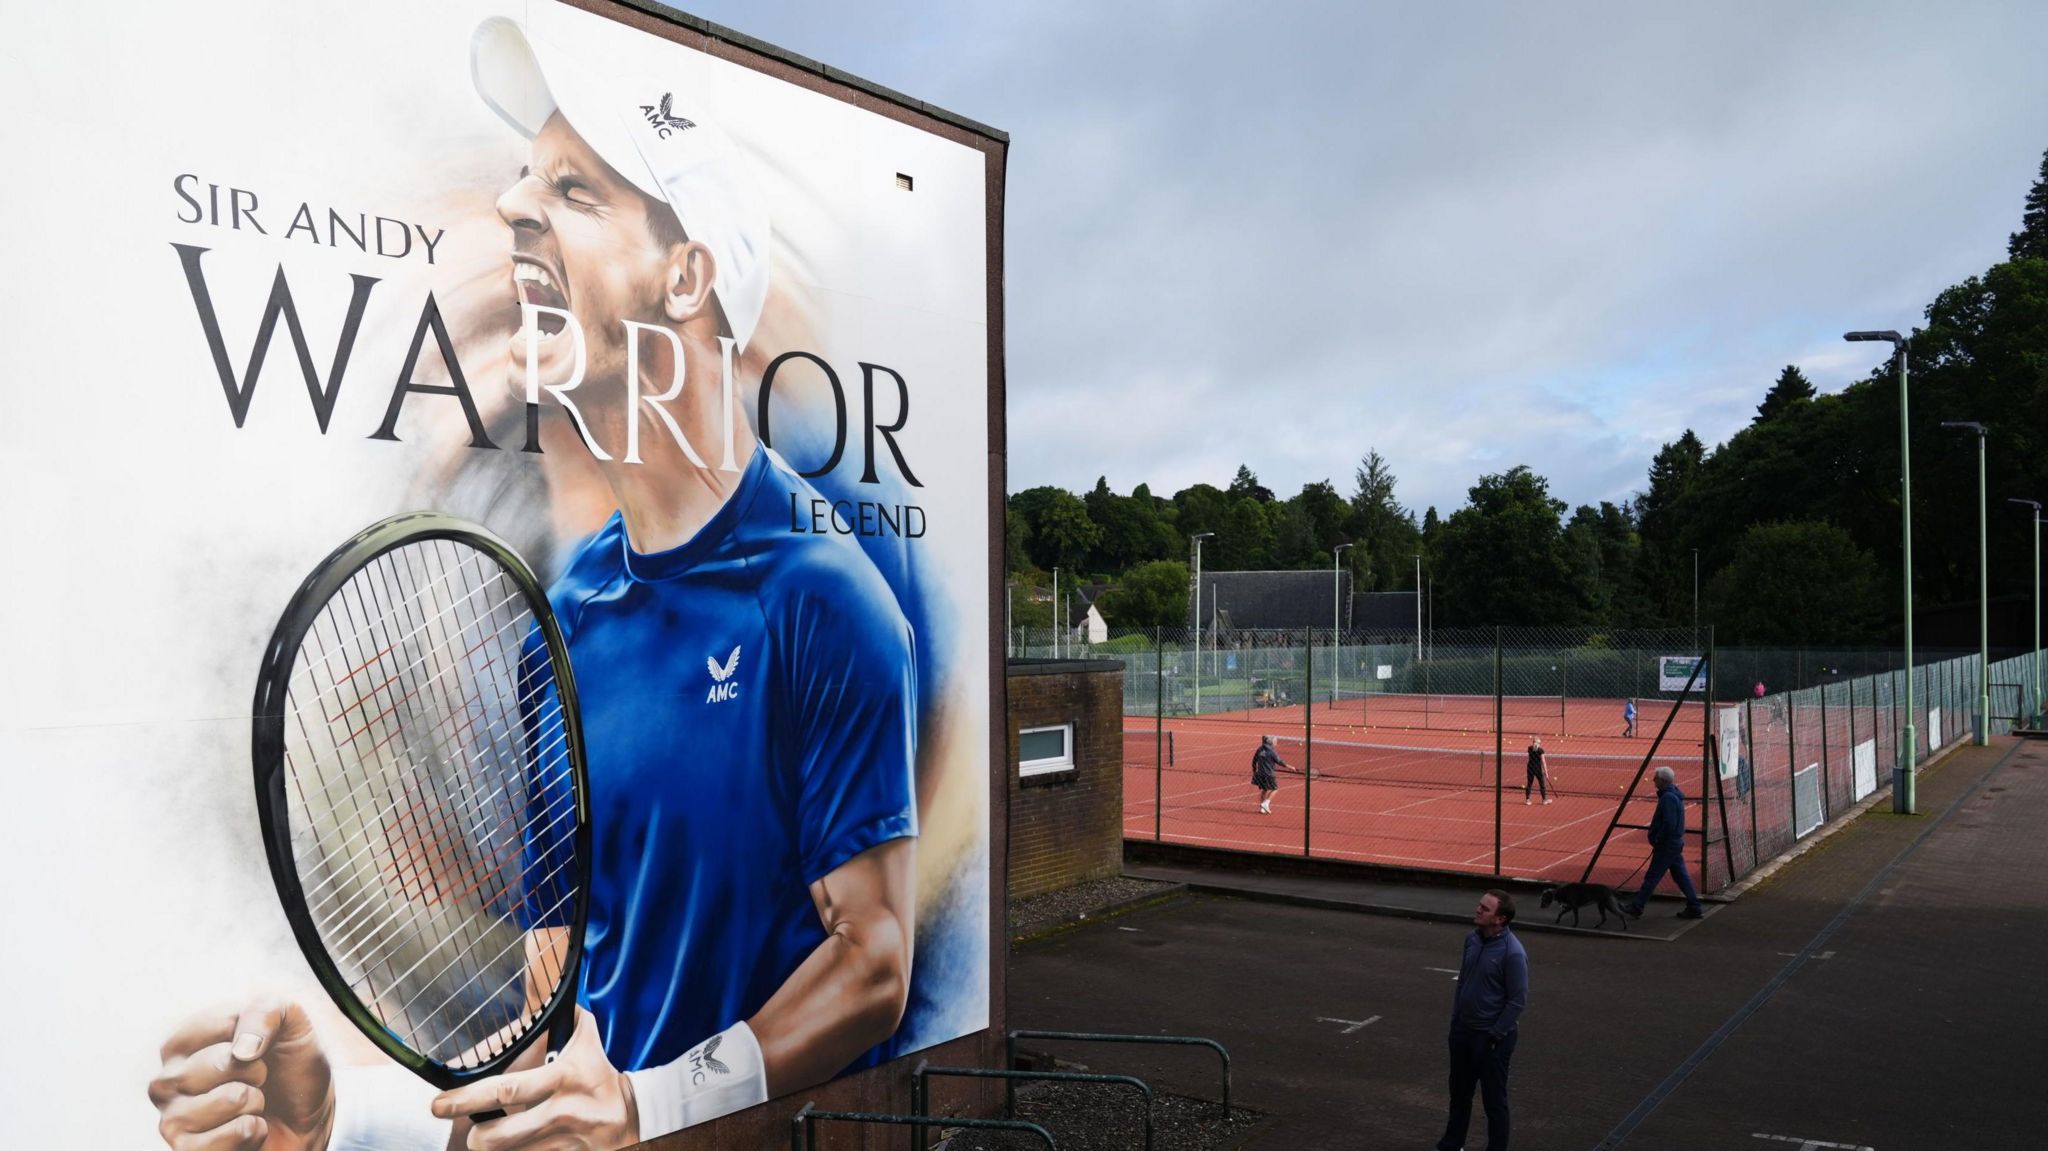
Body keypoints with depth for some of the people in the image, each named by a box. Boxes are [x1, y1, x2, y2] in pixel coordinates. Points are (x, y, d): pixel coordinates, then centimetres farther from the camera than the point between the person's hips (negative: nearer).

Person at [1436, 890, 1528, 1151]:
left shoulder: (1512, 952, -22)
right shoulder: (1472, 939, -1)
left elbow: (1518, 1000, -18)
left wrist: (1495, 1036, -15)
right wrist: (1455, 1018, 12)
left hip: (1492, 1036, -7)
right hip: (1462, 1030, 7)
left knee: (1494, 1099, 8)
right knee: (1459, 1091, 21)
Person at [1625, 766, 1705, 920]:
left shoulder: (1668, 798, -20)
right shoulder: (1674, 795, 12)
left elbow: (1669, 824, -26)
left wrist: (1657, 840, -16)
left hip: (1666, 846, -10)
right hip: (1675, 843, 10)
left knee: (1651, 877, -3)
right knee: (1681, 876, 12)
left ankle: (1637, 907, 3)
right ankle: (1694, 907, 14)